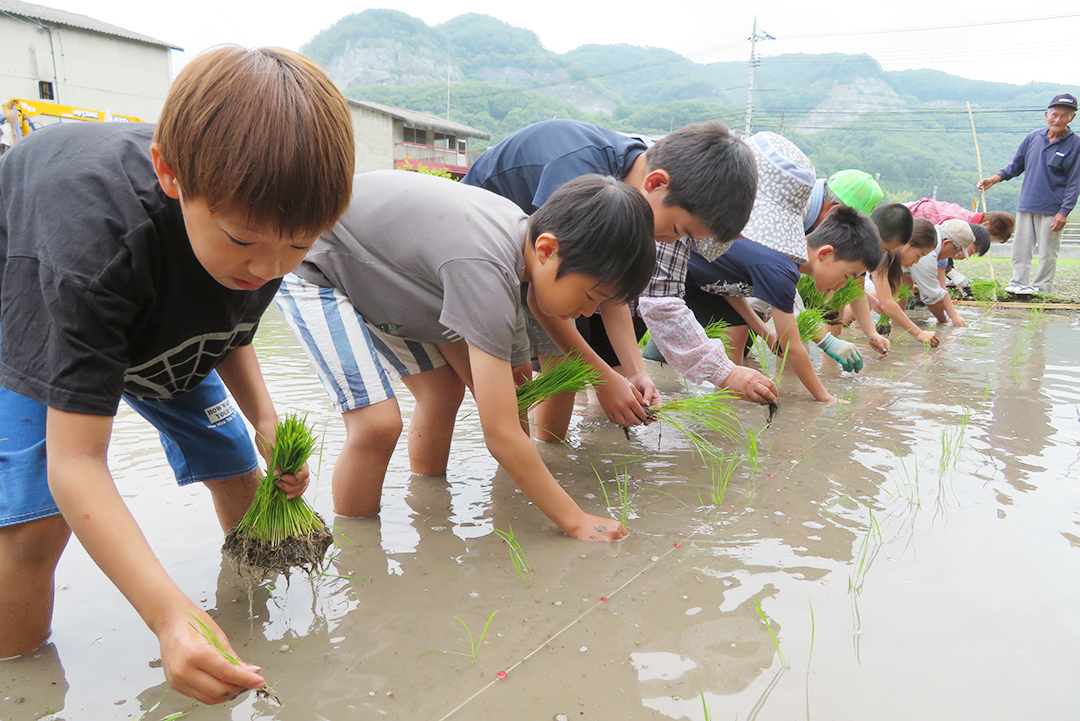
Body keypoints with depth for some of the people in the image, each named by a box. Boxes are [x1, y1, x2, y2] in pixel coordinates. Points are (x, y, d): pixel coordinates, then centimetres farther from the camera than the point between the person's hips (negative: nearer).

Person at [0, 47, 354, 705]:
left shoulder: (269, 218, -27)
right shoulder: (100, 229, -46)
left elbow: (232, 331, -4)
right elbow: (75, 461, -44)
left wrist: (265, 418, -21)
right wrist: (168, 611, -53)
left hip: (158, 332, 5)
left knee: (237, 471, 7)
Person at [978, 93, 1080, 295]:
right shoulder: (1033, 137, 6)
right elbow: (1017, 165, 16)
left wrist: (1064, 212, -11)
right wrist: (995, 178, -2)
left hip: (1052, 210, -3)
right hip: (1026, 205, 4)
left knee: (1047, 253, 3)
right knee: (1020, 248, 7)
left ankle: (1042, 288, 12)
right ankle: (1018, 284, 15)